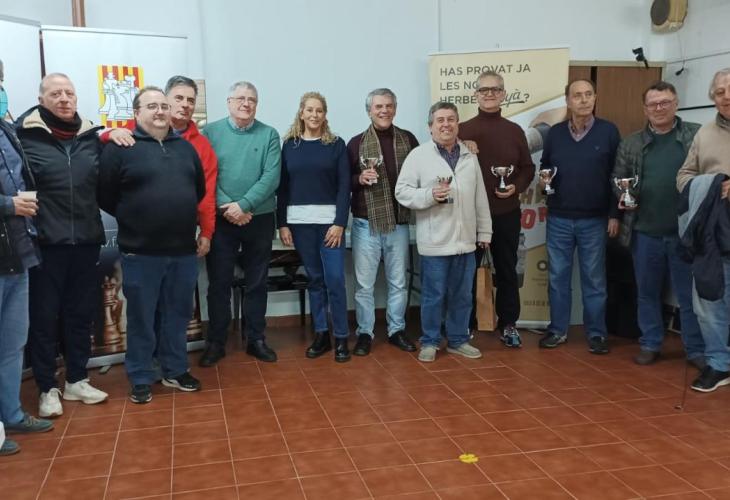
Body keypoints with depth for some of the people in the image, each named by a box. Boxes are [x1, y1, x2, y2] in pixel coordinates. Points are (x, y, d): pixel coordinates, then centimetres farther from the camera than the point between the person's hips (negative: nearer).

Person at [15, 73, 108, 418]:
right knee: (44, 316, 6)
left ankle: (76, 380, 28)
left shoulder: (91, 137, 8)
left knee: (81, 313, 13)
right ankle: (47, 388, 19)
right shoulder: (26, 136, -4)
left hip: (86, 241, 4)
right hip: (46, 242, -4)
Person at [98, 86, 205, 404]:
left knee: (177, 315, 14)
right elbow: (105, 196, -4)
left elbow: (200, 189, 20)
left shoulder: (185, 147, 12)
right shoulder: (120, 148, -4)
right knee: (141, 317, 6)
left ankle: (175, 371, 28)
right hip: (140, 252, -4)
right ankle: (140, 378, 18)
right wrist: (133, 219, 2)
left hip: (183, 250, 4)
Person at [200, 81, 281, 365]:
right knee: (219, 283, 5)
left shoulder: (269, 135, 2)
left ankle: (256, 339, 22)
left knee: (256, 283, 10)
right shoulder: (211, 132, 1)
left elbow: (272, 176, -8)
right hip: (220, 220, -1)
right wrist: (227, 207, -17)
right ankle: (216, 342, 17)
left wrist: (243, 205, -18)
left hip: (260, 219, 1)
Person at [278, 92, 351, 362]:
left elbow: (344, 186, -1)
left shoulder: (336, 144, 4)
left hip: (330, 220, -2)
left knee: (335, 279, -5)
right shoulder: (290, 144, 8)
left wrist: (339, 222, -9)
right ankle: (321, 334, 18)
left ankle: (341, 337, 6)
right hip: (300, 222, 2)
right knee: (314, 279, 8)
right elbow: (282, 186, 7)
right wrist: (282, 223, 0)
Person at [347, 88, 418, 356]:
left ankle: (396, 330, 25)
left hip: (399, 223, 2)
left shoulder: (408, 139, 5)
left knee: (398, 281, 12)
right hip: (366, 223, -2)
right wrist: (360, 179, -17)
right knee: (364, 283, 4)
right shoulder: (356, 143, 0)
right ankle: (365, 333, 17)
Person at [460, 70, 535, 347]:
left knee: (507, 270, 10)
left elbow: (528, 168, 10)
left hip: (506, 213, 2)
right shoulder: (462, 130, -1)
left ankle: (508, 324, 22)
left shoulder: (515, 131, 6)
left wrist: (517, 187, -8)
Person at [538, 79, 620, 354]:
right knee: (557, 277, 8)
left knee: (594, 278, 6)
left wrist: (614, 214, -5)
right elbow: (544, 167, 17)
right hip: (559, 219, 2)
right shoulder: (555, 133, 5)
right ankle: (558, 330, 19)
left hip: (594, 220, -2)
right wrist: (542, 180, -7)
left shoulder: (608, 131, -2)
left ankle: (596, 333, 17)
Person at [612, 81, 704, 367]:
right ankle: (650, 344, 25)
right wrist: (623, 195, -9)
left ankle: (696, 350, 17)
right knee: (647, 292, 12)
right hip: (645, 231, 2)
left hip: (686, 230, -2)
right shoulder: (630, 144, 8)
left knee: (690, 294, 5)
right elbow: (617, 179, 12)